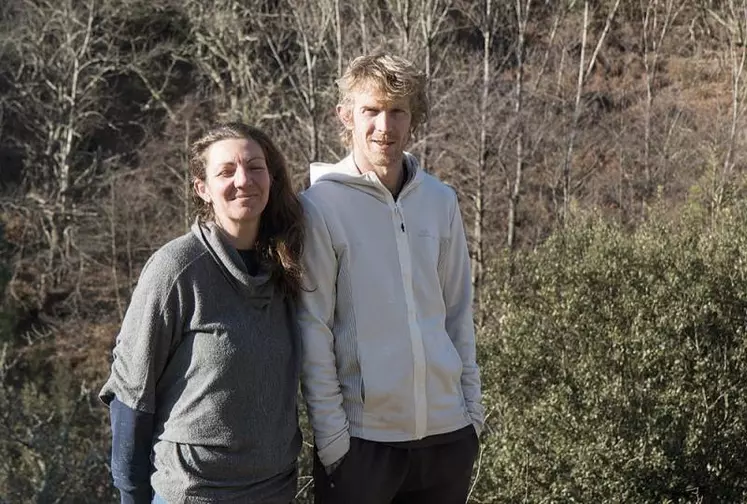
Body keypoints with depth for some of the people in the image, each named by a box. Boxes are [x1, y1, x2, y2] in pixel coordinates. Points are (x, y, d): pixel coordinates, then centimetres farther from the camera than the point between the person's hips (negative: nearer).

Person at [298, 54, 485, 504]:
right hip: (361, 434, -4)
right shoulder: (321, 206, -9)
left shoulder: (441, 201, 4)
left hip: (448, 431, 4)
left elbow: (459, 312, 10)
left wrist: (473, 406, 8)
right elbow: (313, 330, -9)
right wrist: (332, 434, -10)